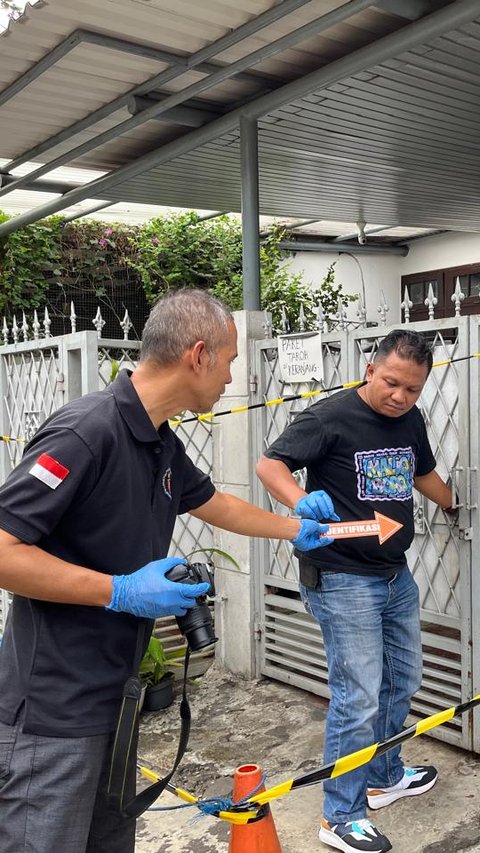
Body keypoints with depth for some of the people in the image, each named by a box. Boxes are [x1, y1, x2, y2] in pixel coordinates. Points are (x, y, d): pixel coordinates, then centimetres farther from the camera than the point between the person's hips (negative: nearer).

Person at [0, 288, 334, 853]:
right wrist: (121, 591, -24)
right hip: (53, 714, -9)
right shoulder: (85, 432, -23)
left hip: (112, 695, 9)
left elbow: (215, 505, 26)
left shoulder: (163, 445, 7)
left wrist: (296, 529, 36)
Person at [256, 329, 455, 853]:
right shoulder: (330, 417, -17)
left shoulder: (410, 419, 6)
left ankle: (384, 777, 43)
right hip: (342, 580, -8)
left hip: (396, 576, 8)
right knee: (359, 698, -4)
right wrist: (301, 500, -40)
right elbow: (270, 464, -23)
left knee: (402, 682, 21)